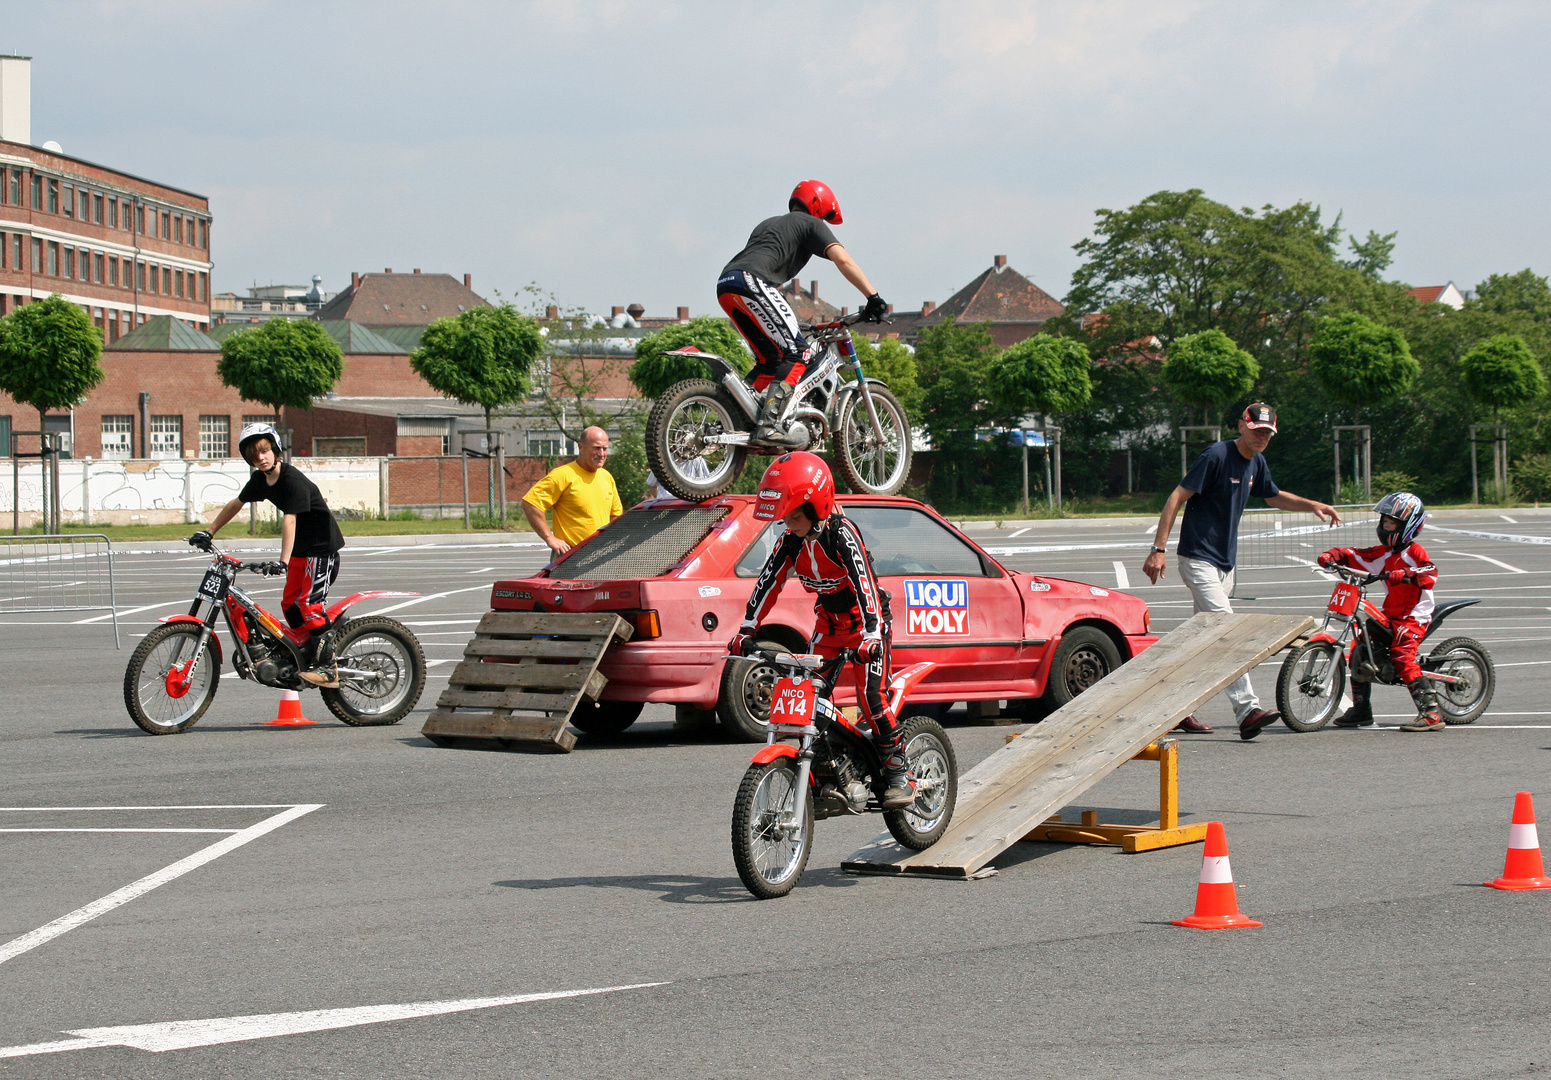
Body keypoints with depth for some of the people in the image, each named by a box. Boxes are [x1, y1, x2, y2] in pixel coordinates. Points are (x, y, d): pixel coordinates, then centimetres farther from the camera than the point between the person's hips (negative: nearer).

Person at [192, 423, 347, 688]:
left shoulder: (293, 480, -23)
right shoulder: (260, 480, 4)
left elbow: (290, 520, -33)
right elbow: (236, 504, 19)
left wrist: (283, 560, -42)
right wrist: (209, 532, 20)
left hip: (323, 546, -10)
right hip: (300, 550, 10)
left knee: (310, 604, -17)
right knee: (290, 604, 7)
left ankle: (327, 668, -18)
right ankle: (308, 657, 15)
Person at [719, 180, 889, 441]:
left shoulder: (769, 223, 37)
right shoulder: (811, 224, 13)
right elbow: (842, 259, -2)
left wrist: (790, 321, 47)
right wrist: (873, 297, -6)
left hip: (725, 285, 9)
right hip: (751, 282, -8)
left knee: (770, 359, 17)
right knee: (798, 353, -9)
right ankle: (769, 425, -22)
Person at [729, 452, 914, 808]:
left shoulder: (841, 534, -25)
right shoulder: (790, 541, -4)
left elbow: (863, 582, -34)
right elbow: (767, 583, -4)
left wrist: (872, 635, -44)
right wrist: (746, 631, -13)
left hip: (864, 619, -7)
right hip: (828, 621, 7)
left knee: (870, 695, -18)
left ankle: (899, 772, -9)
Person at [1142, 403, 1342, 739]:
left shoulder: (1256, 463, 10)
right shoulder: (1217, 456, -15)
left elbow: (1274, 496, 30)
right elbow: (1177, 498, -17)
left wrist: (1311, 505, 14)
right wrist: (1158, 549, -23)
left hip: (1225, 564, 9)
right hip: (1198, 560, -9)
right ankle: (1247, 709, -27)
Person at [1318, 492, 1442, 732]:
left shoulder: (1415, 552, -9)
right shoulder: (1383, 553, 14)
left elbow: (1431, 575, -25)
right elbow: (1354, 556, 12)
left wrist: (1406, 575, -41)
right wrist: (1332, 556, -6)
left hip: (1413, 617, -9)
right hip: (1390, 614, 9)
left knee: (1402, 657, -26)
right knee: (1359, 651, 8)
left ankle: (1431, 713, -28)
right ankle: (1361, 710, 20)